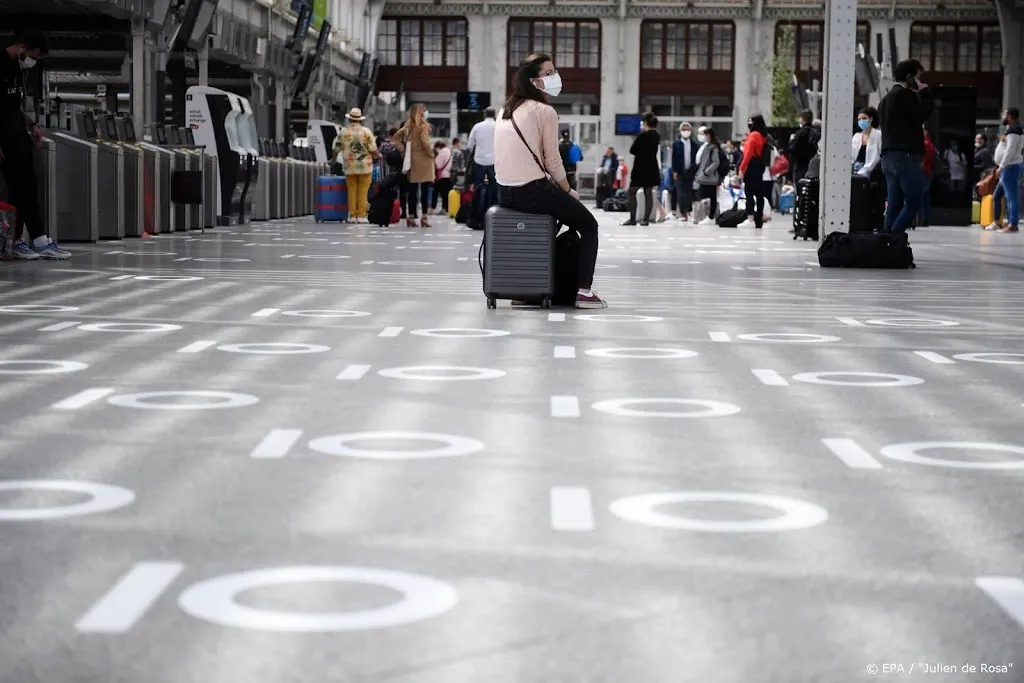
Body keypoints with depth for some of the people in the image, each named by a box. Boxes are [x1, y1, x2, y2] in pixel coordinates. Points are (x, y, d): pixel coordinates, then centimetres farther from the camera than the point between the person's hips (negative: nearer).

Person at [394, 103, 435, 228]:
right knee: (425, 189, -3)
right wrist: (431, 154, -5)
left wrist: (403, 149, 11)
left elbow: (396, 136, 14)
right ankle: (424, 217, -6)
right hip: (423, 160, -6)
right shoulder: (423, 126, -11)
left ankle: (410, 217, 10)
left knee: (412, 189, 8)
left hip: (412, 160, 6)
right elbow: (425, 142, -20)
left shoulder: (408, 125, 9)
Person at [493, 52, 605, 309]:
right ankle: (583, 290, 3)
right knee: (588, 224, 13)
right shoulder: (545, 111, -10)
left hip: (505, 192, 7)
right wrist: (568, 191, 8)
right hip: (532, 191, -7)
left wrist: (558, 189, 18)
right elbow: (552, 160, -9)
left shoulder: (507, 109, 14)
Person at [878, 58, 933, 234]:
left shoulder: (886, 98, 24)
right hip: (904, 155, -10)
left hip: (888, 156, 10)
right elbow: (922, 114, -10)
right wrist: (924, 93, 1)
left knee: (895, 203, 5)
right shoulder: (904, 94, -6)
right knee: (913, 201, -10)